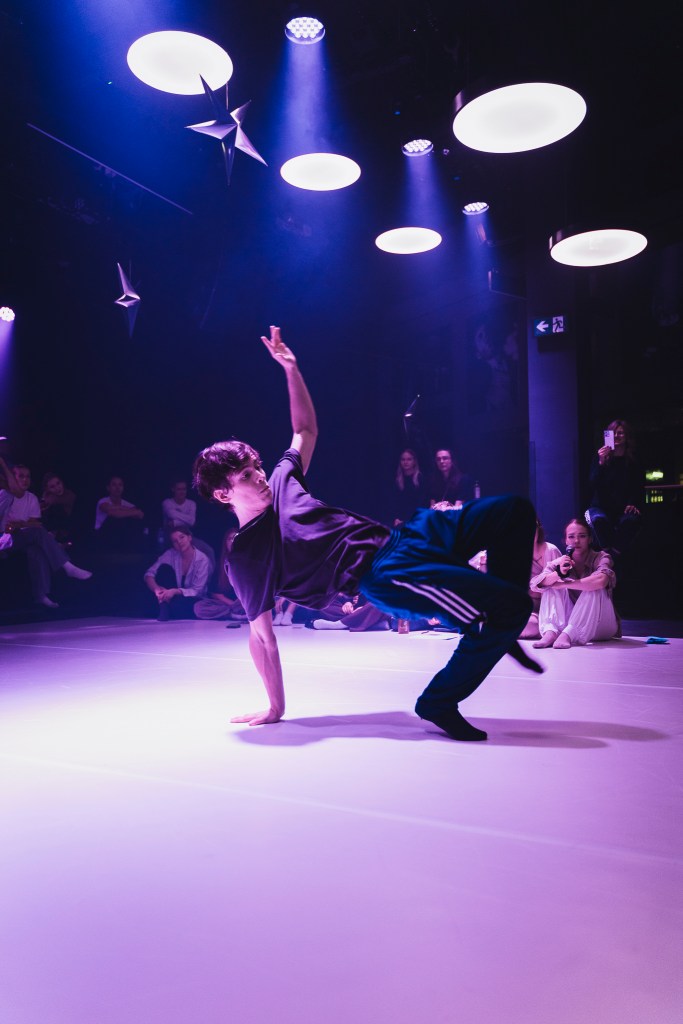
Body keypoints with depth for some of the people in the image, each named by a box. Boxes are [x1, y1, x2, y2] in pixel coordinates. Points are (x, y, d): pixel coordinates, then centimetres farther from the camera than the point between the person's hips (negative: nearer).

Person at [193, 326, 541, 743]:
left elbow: (307, 429, 24)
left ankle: (500, 630, 14)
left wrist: (290, 367, 15)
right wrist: (275, 707, -4)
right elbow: (262, 635, -7)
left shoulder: (281, 482, 10)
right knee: (513, 605, -22)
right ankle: (439, 702, -5)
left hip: (395, 539, 9)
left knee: (514, 511, 5)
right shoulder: (245, 558, -9)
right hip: (386, 576, -9)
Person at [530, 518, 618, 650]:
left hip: (599, 627, -3)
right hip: (571, 622, 3)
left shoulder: (600, 558, -11)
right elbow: (535, 584, -18)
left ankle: (568, 634, -34)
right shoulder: (559, 563, -2)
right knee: (552, 582, -13)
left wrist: (565, 584, -25)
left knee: (595, 589, -28)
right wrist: (559, 573, -37)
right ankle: (551, 632, -29)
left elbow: (601, 581, -36)